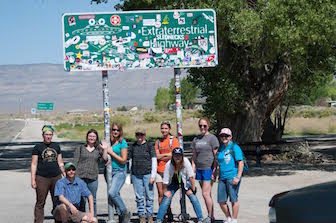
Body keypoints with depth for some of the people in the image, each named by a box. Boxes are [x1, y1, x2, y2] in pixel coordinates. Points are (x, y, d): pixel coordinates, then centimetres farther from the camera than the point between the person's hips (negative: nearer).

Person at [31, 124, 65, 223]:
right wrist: (33, 180, -5)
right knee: (40, 203, -1)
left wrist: (65, 175, 14)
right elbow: (34, 164, 1)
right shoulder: (38, 147, 2)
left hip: (56, 177, 3)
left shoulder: (56, 146, 13)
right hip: (42, 178, -3)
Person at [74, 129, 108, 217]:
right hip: (81, 177, -1)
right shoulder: (80, 148, 7)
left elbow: (105, 158, -3)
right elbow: (75, 162, 5)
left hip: (93, 178, 2)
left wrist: (105, 148, -9)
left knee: (93, 200, 8)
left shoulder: (98, 149, 11)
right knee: (82, 200, 0)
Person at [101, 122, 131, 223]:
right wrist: (105, 149, -3)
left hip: (120, 171, -7)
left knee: (112, 193, -23)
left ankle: (125, 213, -8)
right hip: (110, 171, 7)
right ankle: (122, 215, 20)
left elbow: (123, 160, -11)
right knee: (116, 194, 10)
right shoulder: (109, 142, 10)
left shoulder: (122, 142, -7)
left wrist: (111, 152, -11)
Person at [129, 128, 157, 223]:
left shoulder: (149, 146, 3)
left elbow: (154, 161, 1)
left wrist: (153, 175, -6)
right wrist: (130, 176, 13)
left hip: (147, 174, -2)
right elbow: (130, 161, 17)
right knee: (139, 197, 3)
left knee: (149, 196, -2)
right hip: (136, 175, 2)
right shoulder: (133, 147, 11)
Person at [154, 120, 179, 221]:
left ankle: (169, 215, 2)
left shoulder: (173, 140, 1)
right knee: (160, 194, 2)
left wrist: (161, 157, -1)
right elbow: (157, 156, 5)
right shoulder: (158, 141, 14)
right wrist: (167, 154, -5)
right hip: (159, 170, 4)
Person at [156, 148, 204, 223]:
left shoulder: (186, 161, -27)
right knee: (166, 199, -12)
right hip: (173, 182, 0)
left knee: (194, 199, -11)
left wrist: (193, 189, -14)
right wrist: (165, 192, -10)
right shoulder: (169, 165, -27)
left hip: (185, 181, 0)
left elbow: (191, 177, -18)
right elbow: (165, 182, -16)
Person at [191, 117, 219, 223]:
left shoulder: (212, 138, -4)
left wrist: (215, 171, -12)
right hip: (199, 169, 6)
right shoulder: (196, 139, 14)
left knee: (205, 193, -10)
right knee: (207, 194, 10)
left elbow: (216, 155, -7)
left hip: (208, 169, -6)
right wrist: (193, 170, 10)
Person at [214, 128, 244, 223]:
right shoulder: (221, 148, 14)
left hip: (232, 177, -7)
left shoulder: (235, 147, -5)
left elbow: (241, 163, -10)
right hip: (222, 178, 7)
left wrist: (238, 177, -16)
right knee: (221, 201, 6)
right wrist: (216, 175, 20)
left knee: (233, 199, -1)